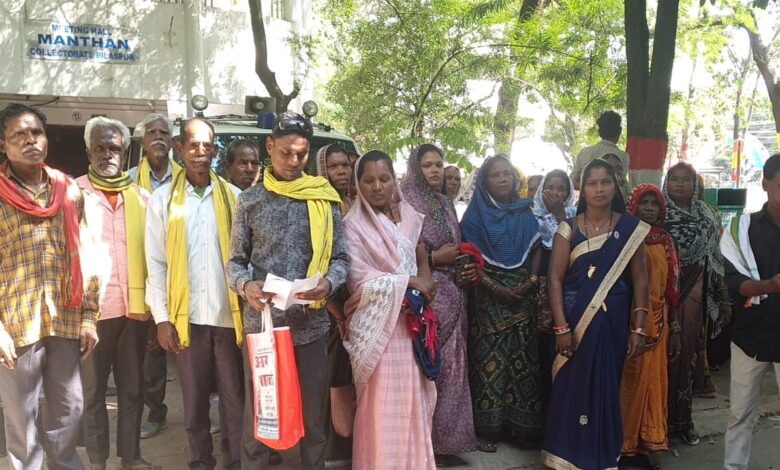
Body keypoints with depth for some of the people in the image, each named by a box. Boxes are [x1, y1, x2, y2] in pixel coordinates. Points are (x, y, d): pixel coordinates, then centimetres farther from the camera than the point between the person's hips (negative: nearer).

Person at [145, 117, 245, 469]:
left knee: (234, 396, 8)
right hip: (187, 316, 0)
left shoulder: (233, 196, 4)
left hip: (229, 313, 0)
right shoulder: (163, 199, 4)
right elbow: (155, 263, 2)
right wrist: (162, 318, -3)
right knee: (194, 399, 12)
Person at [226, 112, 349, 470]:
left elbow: (339, 257, 5)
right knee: (257, 410, 10)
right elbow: (235, 261, 5)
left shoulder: (324, 198, 5)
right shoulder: (251, 200, 4)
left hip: (312, 322, 1)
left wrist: (328, 284, -17)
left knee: (312, 411, 13)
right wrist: (245, 285, -18)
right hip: (261, 320, 0)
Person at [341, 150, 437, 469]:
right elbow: (359, 280, -13)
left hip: (410, 321, 5)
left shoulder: (408, 216, 10)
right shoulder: (353, 224, -7)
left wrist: (424, 281, -2)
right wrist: (408, 281, -12)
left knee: (413, 400, 10)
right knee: (382, 404, -2)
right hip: (377, 325, -5)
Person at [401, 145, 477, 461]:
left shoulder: (446, 204, 16)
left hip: (451, 296, 7)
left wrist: (465, 269, 6)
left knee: (451, 365, 8)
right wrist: (434, 258, -14)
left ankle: (443, 438, 19)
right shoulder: (407, 203, -8)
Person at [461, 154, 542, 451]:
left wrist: (531, 281, -6)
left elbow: (536, 249, 10)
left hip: (523, 296, 3)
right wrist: (495, 287, -15)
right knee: (489, 360, -4)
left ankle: (522, 425, 14)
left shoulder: (525, 213, 11)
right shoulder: (476, 215, -1)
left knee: (522, 359, 4)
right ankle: (487, 428, 4)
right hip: (488, 296, -3)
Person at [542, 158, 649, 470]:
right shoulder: (569, 228, -1)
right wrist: (561, 327, -13)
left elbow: (639, 280, 1)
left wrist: (638, 328, -4)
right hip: (575, 319, 0)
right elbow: (555, 279, -5)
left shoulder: (630, 229, 1)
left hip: (613, 322, 1)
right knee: (572, 386, 5)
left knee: (606, 387, 8)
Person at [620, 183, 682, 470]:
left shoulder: (665, 242, 7)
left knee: (652, 380, 8)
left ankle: (646, 443, 19)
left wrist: (675, 329, 8)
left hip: (656, 322, 3)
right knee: (627, 381, 2)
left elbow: (671, 288, 9)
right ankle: (621, 442, 15)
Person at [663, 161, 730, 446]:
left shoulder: (707, 218, 7)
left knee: (686, 354, 6)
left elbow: (715, 260, 8)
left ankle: (683, 419, 18)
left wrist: (724, 298, 7)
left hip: (693, 294, 2)